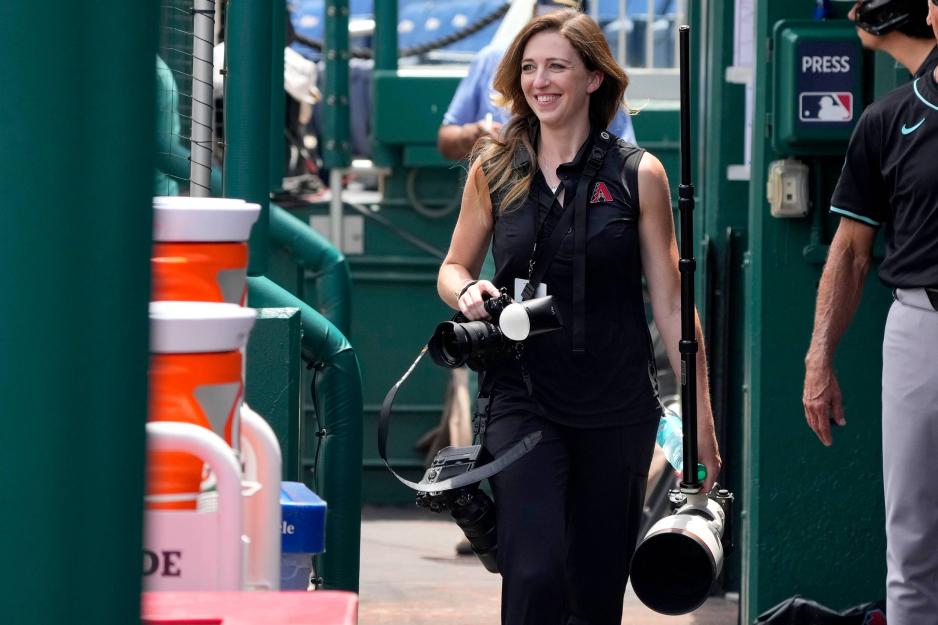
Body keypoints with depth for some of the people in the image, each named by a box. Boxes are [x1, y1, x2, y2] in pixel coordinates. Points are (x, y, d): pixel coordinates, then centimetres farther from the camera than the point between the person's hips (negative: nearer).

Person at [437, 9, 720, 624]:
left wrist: (700, 411, 0)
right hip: (523, 400, 0)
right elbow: (453, 268, 15)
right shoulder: (494, 169, 4)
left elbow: (670, 303, 2)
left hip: (617, 409, 0)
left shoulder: (638, 174, 0)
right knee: (535, 575, -16)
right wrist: (468, 292, -9)